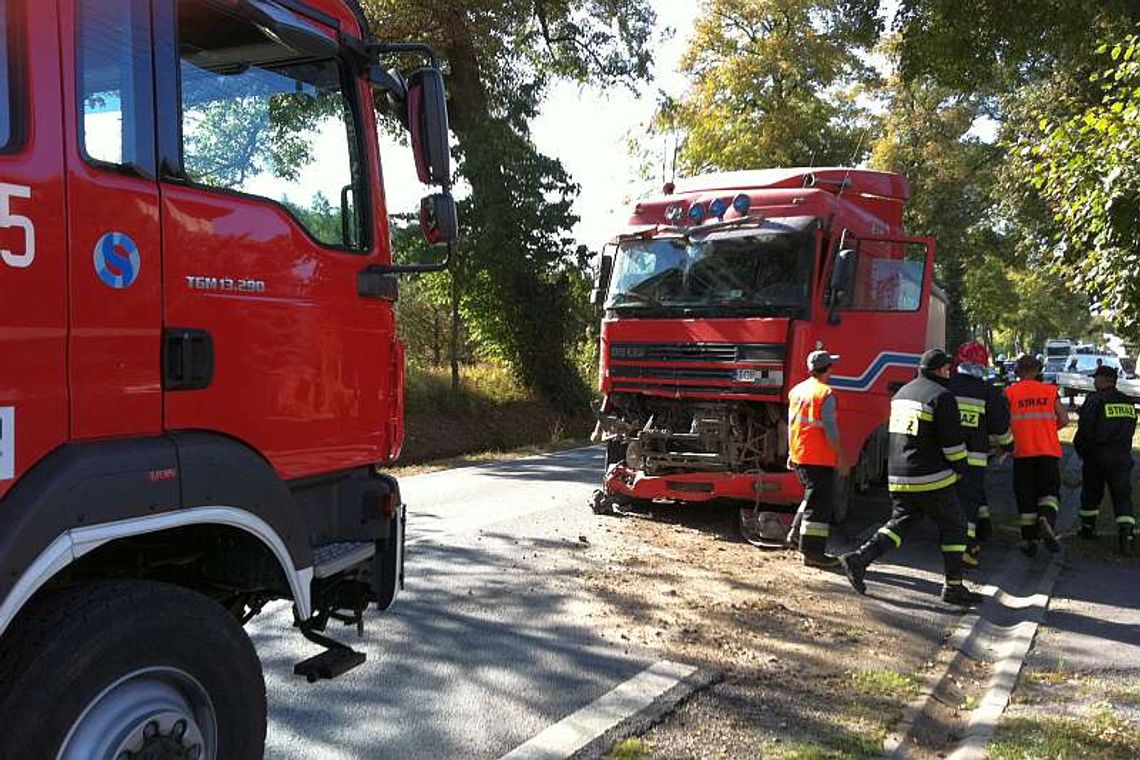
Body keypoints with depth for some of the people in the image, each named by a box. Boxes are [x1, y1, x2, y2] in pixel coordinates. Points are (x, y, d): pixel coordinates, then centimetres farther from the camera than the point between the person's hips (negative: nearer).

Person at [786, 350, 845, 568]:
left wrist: (792, 452, 22)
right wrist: (839, 453, -6)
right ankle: (812, 551, 0)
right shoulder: (825, 394, -16)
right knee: (820, 503, -2)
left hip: (799, 457, 8)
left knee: (812, 497, 24)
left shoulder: (796, 391, 9)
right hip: (820, 458, -8)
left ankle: (797, 532, 25)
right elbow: (830, 429, -18)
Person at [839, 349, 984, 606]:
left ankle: (859, 558, -1)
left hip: (898, 476, 7)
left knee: (900, 522, 15)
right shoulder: (941, 396, -10)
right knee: (953, 526, 7)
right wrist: (961, 467, 2)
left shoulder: (901, 393, 14)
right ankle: (954, 587, 10)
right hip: (931, 478, -7)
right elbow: (952, 440, -12)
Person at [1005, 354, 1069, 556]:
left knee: (1026, 496, 8)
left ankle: (1029, 540, 10)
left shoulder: (1009, 392, 0)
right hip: (1048, 451, 0)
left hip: (1022, 451, 0)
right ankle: (1047, 520, -22)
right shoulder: (1050, 390, 4)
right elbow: (1064, 420, 5)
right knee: (1050, 491, 8)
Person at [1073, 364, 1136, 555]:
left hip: (1097, 456, -3)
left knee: (1091, 494, 15)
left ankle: (1088, 528, 27)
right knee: (1123, 497, 2)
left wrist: (1081, 450, 2)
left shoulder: (1094, 400, -12)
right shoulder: (1127, 402, 6)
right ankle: (1126, 536, -11)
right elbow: (1130, 430, 11)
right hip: (1122, 457, 4)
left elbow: (1085, 430, -14)